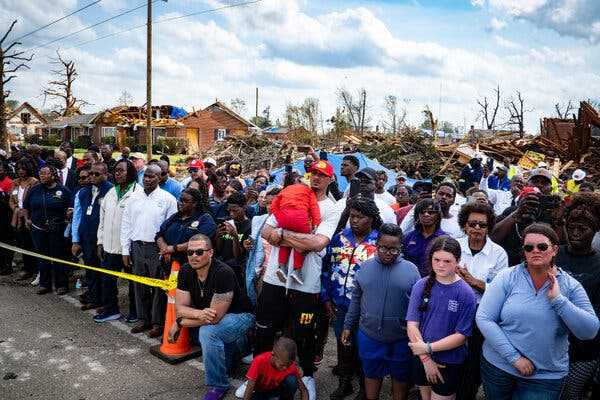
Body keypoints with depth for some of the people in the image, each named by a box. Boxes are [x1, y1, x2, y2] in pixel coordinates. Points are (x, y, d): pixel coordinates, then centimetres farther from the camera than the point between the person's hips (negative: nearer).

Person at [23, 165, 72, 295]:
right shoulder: (34, 190, 7)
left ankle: (61, 285, 10)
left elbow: (72, 207, 2)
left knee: (58, 257, 0)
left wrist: (68, 216, -8)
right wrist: (27, 219, 13)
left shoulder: (63, 190, -4)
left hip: (57, 230, -4)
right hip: (38, 229, 4)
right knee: (42, 257, 10)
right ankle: (44, 284, 21)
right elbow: (26, 206, 21)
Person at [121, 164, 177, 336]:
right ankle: (144, 319, 26)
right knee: (140, 285, 12)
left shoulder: (168, 199, -4)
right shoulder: (134, 197, 8)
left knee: (158, 286, 2)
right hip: (137, 246, 4)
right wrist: (125, 250, 6)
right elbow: (126, 224, 10)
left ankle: (158, 322, 14)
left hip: (157, 248, -4)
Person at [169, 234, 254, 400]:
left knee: (207, 332, -30)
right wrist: (199, 314, -32)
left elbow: (215, 317, -29)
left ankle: (218, 386, -10)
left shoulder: (223, 273, -29)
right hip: (207, 317, 9)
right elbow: (180, 308, -10)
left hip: (239, 316, -9)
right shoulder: (186, 271, -8)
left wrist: (179, 323, -20)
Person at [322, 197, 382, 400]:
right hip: (340, 306, 3)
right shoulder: (339, 238, -1)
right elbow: (327, 268, 5)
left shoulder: (379, 243, -11)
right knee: (343, 344, 18)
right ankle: (344, 383, 40)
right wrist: (326, 298, 3)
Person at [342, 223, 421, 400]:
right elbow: (356, 299, 7)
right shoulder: (366, 267, 0)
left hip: (401, 339, -2)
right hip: (368, 336, 2)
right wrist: (348, 326, 8)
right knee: (371, 375, 19)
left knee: (400, 378, 17)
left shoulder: (411, 270, -8)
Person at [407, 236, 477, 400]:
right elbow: (412, 324, -8)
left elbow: (461, 336, -14)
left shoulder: (465, 293, -14)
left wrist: (428, 348, -18)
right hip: (422, 359, 3)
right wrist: (426, 359, -12)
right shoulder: (421, 286, -7)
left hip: (449, 363, -3)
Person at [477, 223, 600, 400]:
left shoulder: (571, 286, -3)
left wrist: (558, 299, -20)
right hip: (498, 366, 0)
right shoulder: (507, 277, -9)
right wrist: (514, 357, -16)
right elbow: (484, 319, -13)